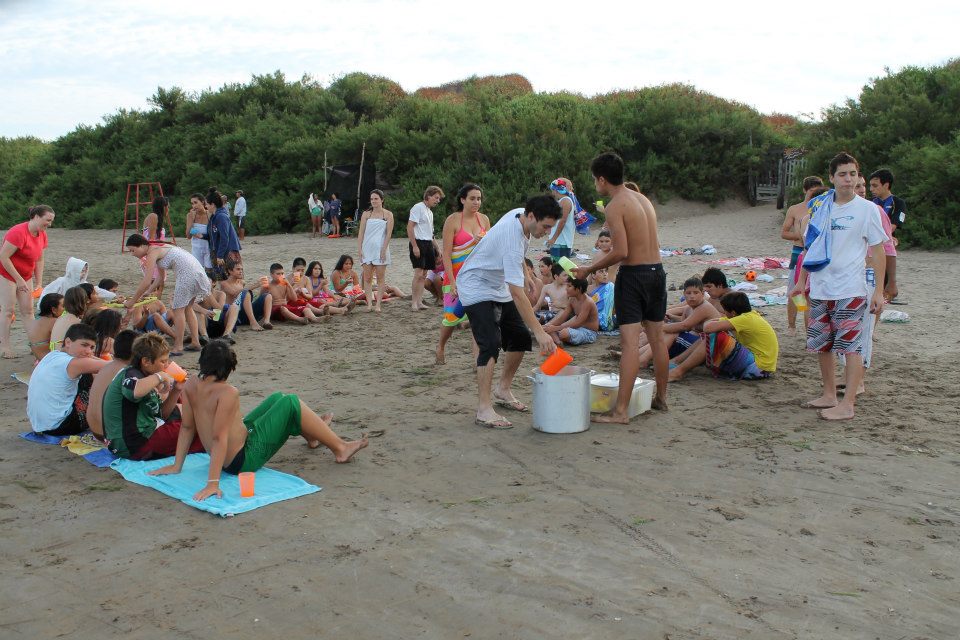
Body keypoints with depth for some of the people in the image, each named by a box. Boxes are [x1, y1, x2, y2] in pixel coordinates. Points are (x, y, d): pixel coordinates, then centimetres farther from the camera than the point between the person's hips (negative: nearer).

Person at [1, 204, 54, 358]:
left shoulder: (42, 234, 0)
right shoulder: (18, 232, -25)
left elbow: (39, 260, 8)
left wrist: (39, 283, 2)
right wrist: (19, 280, -23)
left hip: (25, 276, 7)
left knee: (28, 310, 5)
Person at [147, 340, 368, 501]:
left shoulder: (190, 386, -5)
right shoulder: (228, 392, -27)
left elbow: (187, 427, -1)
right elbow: (219, 438, -31)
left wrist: (177, 465, 6)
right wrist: (213, 483, -32)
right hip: (244, 459, -9)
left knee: (277, 398, 20)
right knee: (291, 403, -3)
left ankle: (313, 434, 46)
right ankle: (340, 448, 9)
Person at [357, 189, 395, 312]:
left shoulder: (388, 214, 2)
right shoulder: (366, 214, 7)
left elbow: (389, 233, -3)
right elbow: (361, 233, 5)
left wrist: (384, 249, -11)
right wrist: (360, 250, -3)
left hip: (380, 249, -2)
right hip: (367, 248, 2)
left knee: (380, 278, 0)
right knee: (367, 278, 1)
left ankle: (378, 304, 2)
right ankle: (369, 304, 5)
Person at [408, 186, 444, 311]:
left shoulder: (430, 212, 20)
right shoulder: (418, 208, -7)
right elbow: (410, 227, -14)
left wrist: (437, 249, 22)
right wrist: (414, 246, -20)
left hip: (428, 244, 9)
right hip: (419, 243, -9)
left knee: (424, 274, 7)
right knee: (419, 273, -12)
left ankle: (419, 302, 10)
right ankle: (414, 302, -6)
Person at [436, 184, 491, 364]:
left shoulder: (484, 219, 5)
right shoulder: (453, 220, -9)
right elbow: (446, 253, -13)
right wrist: (452, 281, -18)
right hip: (457, 276, -3)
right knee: (453, 315, 4)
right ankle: (441, 346, 31)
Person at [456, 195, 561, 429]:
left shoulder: (520, 214, -8)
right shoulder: (512, 240, -35)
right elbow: (517, 293, -40)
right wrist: (540, 332, -41)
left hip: (498, 286, 10)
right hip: (476, 288, -9)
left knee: (520, 338, 8)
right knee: (491, 344, -22)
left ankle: (503, 390, 25)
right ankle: (484, 410, -21)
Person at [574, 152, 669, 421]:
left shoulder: (615, 206, -12)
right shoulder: (643, 199, 13)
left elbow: (621, 252, -20)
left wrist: (589, 269, -8)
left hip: (633, 274, -8)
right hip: (656, 271, 8)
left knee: (630, 342, -10)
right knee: (657, 338, 17)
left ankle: (621, 410, -9)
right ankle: (661, 397, 30)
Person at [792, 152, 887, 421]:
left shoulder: (867, 209, -4)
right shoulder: (820, 206, 8)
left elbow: (877, 251, -4)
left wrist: (879, 290, -8)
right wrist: (802, 280, 15)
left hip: (851, 290, -5)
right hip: (820, 288, 5)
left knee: (851, 346, -5)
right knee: (821, 344, 12)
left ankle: (847, 404, -1)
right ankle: (829, 395, 26)